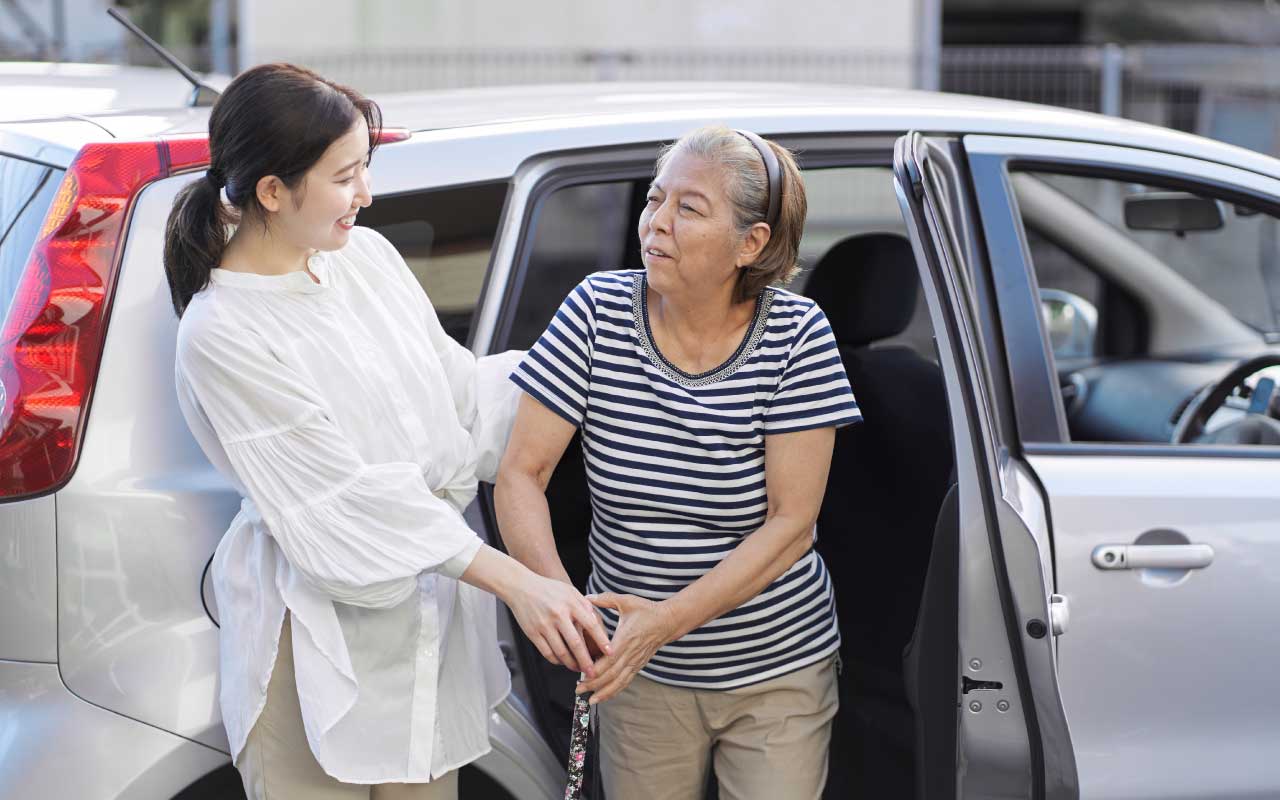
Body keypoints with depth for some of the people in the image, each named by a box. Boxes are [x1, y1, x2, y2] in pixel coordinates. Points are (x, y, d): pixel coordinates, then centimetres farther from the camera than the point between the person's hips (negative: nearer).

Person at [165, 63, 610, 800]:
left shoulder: (367, 255, 2)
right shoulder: (221, 333, -19)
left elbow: (460, 389, 10)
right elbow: (348, 502, -22)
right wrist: (516, 582, -26)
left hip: (431, 614, 6)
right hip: (321, 641, -6)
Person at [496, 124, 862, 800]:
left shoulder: (796, 334, -14)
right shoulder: (598, 312, -9)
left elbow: (791, 523, -16)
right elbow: (522, 472, -9)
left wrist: (668, 619, -26)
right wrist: (551, 586, -28)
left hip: (778, 670, -1)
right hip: (639, 671, 1)